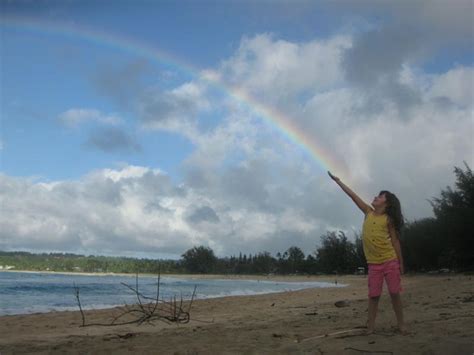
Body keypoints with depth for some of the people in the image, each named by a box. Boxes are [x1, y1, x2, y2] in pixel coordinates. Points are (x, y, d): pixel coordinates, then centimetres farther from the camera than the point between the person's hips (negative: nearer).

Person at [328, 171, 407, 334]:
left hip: (390, 261, -3)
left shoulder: (388, 219, -1)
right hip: (374, 263, 3)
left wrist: (401, 263, -2)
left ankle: (401, 325, 11)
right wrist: (338, 181, 12)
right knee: (373, 295, 2)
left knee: (394, 294, 2)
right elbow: (353, 195, 9)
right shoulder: (368, 212, 9)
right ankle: (370, 327, 3)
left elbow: (395, 241, 0)